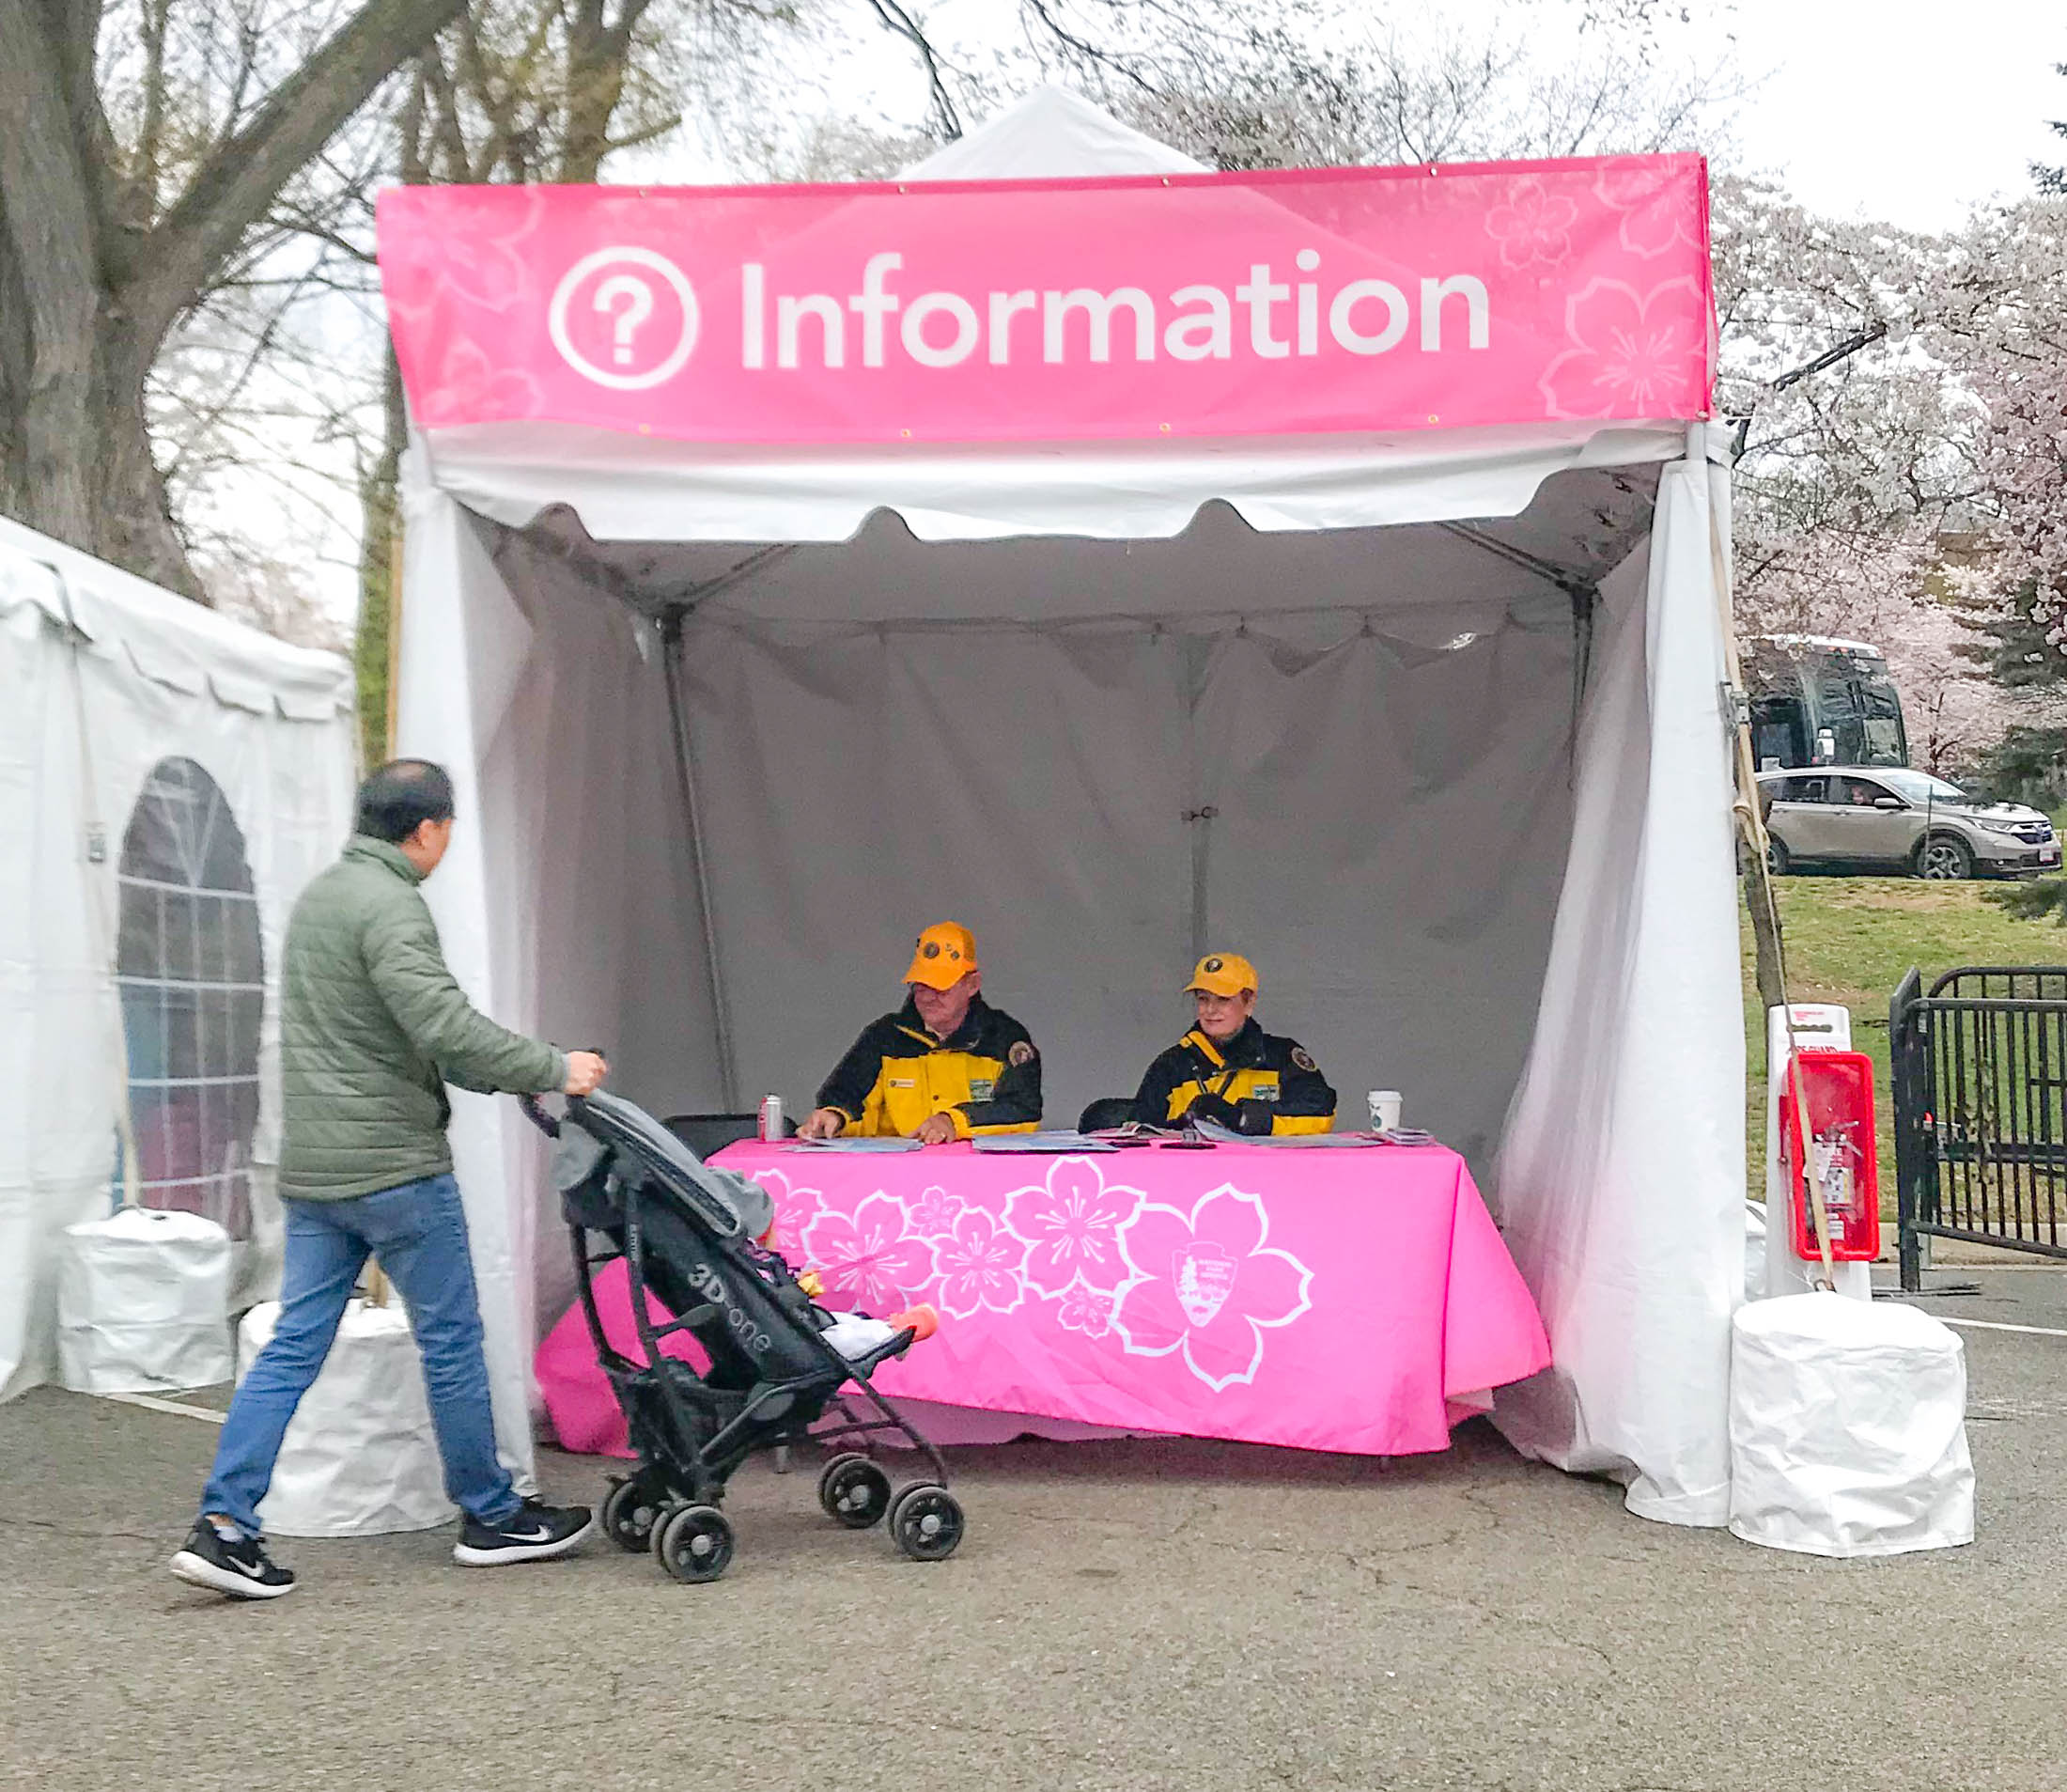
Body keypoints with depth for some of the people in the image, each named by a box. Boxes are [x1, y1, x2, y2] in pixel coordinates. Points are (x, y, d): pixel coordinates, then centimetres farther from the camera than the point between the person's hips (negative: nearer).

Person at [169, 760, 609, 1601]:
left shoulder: (318, 897, 17)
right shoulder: (389, 906, -15)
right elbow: (444, 1024, -25)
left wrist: (505, 1080, 19)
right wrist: (553, 1069, -16)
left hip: (311, 1169, 9)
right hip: (393, 1164, -9)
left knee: (293, 1345, 7)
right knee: (451, 1339, 4)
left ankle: (224, 1525, 2)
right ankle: (491, 1516, 16)